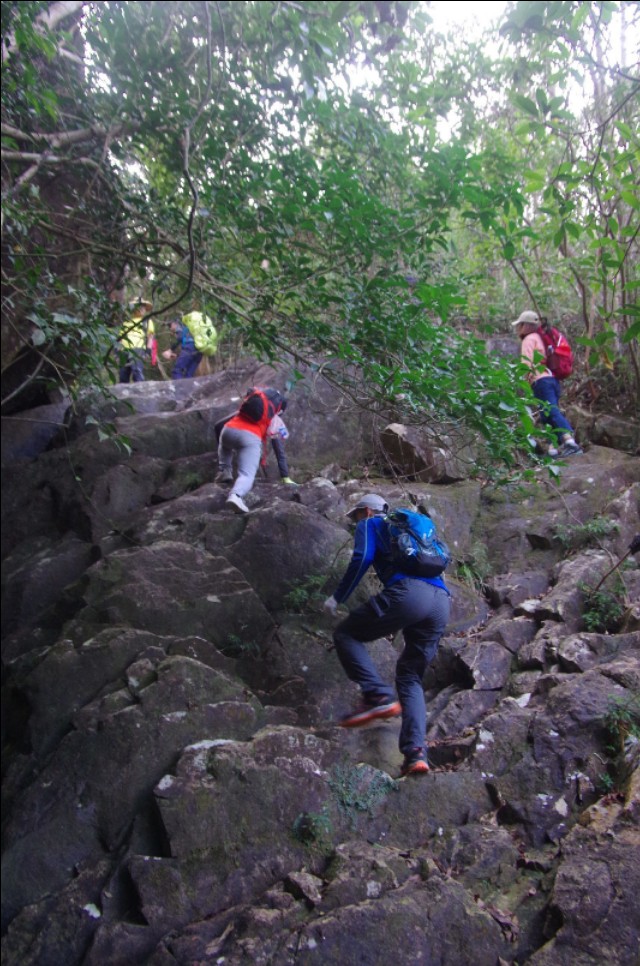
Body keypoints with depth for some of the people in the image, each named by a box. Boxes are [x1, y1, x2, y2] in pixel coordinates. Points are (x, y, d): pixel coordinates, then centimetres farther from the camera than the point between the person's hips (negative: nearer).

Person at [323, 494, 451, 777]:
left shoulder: (369, 525, 17)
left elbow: (363, 557, -1)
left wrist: (338, 597, 3)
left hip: (407, 592, -7)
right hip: (442, 602, 7)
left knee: (345, 634, 7)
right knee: (410, 676, 16)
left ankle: (379, 696, -12)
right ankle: (416, 752, -3)